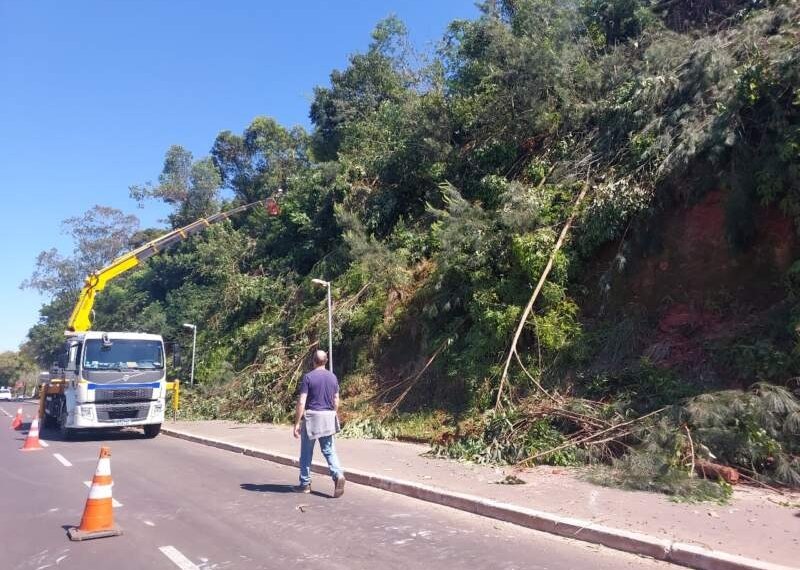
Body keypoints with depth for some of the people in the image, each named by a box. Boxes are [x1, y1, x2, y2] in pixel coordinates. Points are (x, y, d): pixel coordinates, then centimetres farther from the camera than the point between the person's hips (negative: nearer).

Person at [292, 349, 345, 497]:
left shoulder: (308, 377, -9)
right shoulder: (333, 377, 5)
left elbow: (301, 402, -13)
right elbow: (336, 401, 11)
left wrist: (297, 423, -8)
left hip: (311, 417, -4)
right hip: (328, 417, 4)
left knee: (306, 453, 10)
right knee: (329, 450, 8)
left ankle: (305, 484, 19)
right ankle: (338, 475, -14)